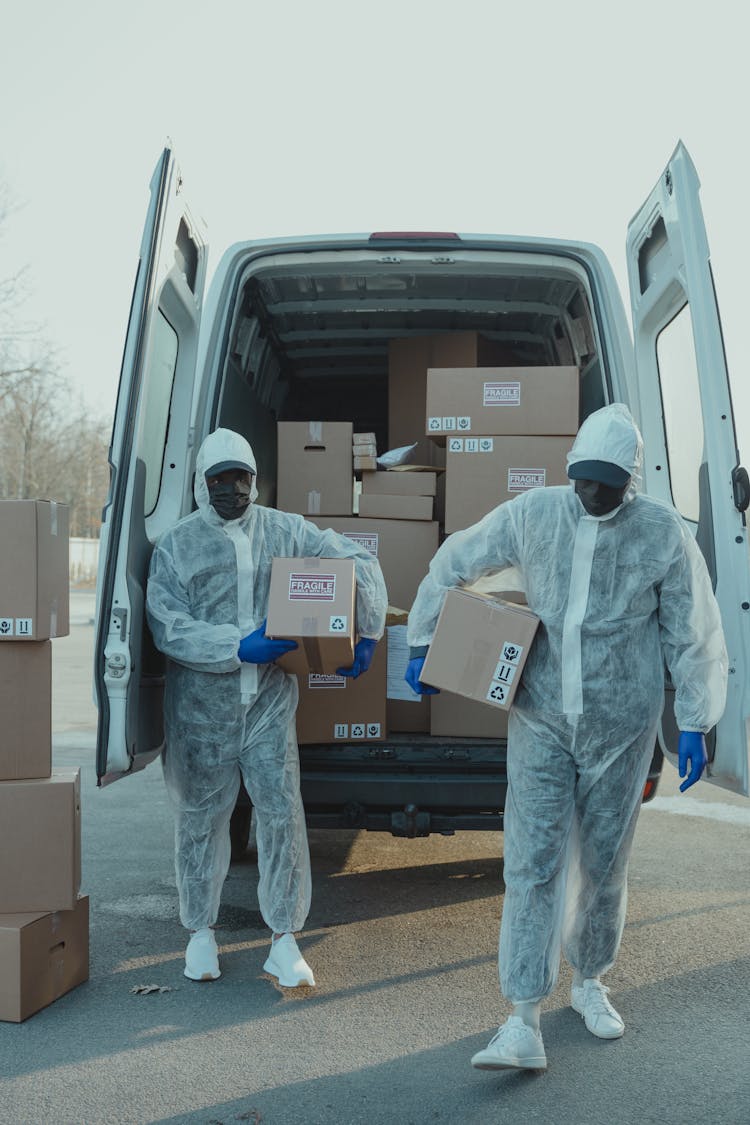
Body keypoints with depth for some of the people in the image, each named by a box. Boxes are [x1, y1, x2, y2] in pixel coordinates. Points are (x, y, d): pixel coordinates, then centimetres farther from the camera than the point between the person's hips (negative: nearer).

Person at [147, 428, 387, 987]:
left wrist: (367, 635, -1)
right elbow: (168, 627, -11)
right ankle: (201, 931, 29)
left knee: (283, 814, -2)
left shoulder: (285, 532, 3)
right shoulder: (177, 546, -1)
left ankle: (285, 941, 10)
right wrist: (237, 647, -21)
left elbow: (359, 562, 7)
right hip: (201, 707, 0)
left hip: (270, 701, 1)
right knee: (201, 816, 10)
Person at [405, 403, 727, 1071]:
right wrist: (422, 644, 8)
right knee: (533, 862, -5)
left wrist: (695, 726, -1)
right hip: (542, 720, 0)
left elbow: (694, 636, 0)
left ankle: (591, 983, 36)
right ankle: (524, 1024, -2)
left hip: (621, 727, 0)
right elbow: (453, 563, 7)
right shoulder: (533, 514, -5)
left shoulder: (665, 535, -8)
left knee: (604, 863, 12)